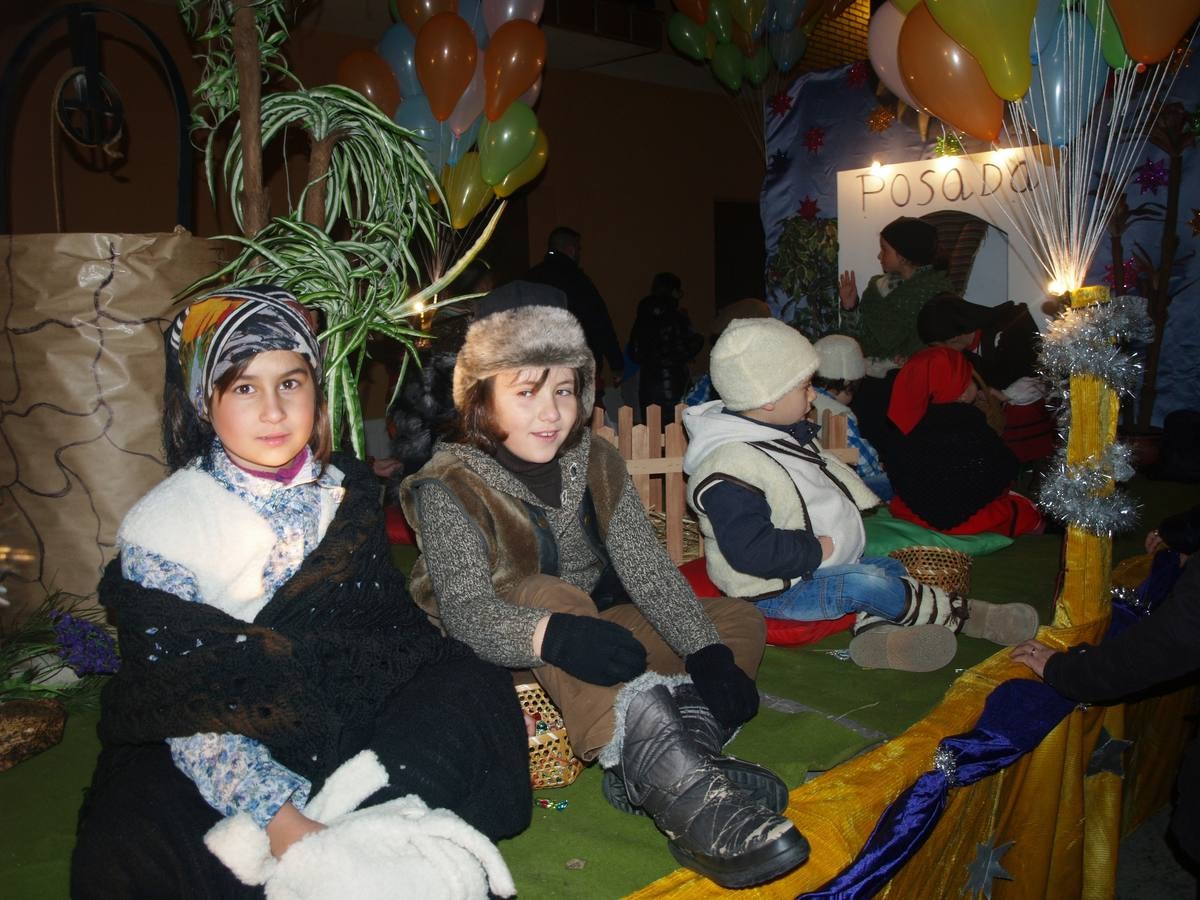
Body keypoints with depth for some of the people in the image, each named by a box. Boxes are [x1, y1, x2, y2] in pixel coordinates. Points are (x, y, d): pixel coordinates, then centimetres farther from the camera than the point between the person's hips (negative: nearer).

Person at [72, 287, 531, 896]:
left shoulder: (348, 491, 1)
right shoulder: (160, 527, -12)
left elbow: (383, 620, 2)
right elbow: (185, 709, -18)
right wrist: (278, 818, -32)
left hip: (347, 707, 4)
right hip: (234, 735, -3)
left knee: (477, 692, -20)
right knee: (128, 844, -32)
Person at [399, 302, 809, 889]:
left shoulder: (595, 462, -1)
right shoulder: (450, 488, -15)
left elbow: (647, 569, -9)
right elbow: (466, 609, -28)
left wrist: (707, 652, -23)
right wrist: (554, 634, -47)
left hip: (596, 625, 6)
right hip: (503, 658, -5)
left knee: (740, 622, -5)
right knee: (546, 593, -37)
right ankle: (674, 774, -54)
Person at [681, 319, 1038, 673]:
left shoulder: (789, 433, 7)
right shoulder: (729, 467, -27)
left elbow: (825, 479, 26)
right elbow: (750, 550, -32)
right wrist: (817, 549, -25)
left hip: (824, 561, 11)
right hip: (775, 590, -10)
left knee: (889, 566, 7)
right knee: (864, 582, -22)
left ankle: (875, 631, -17)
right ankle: (963, 614, -4)